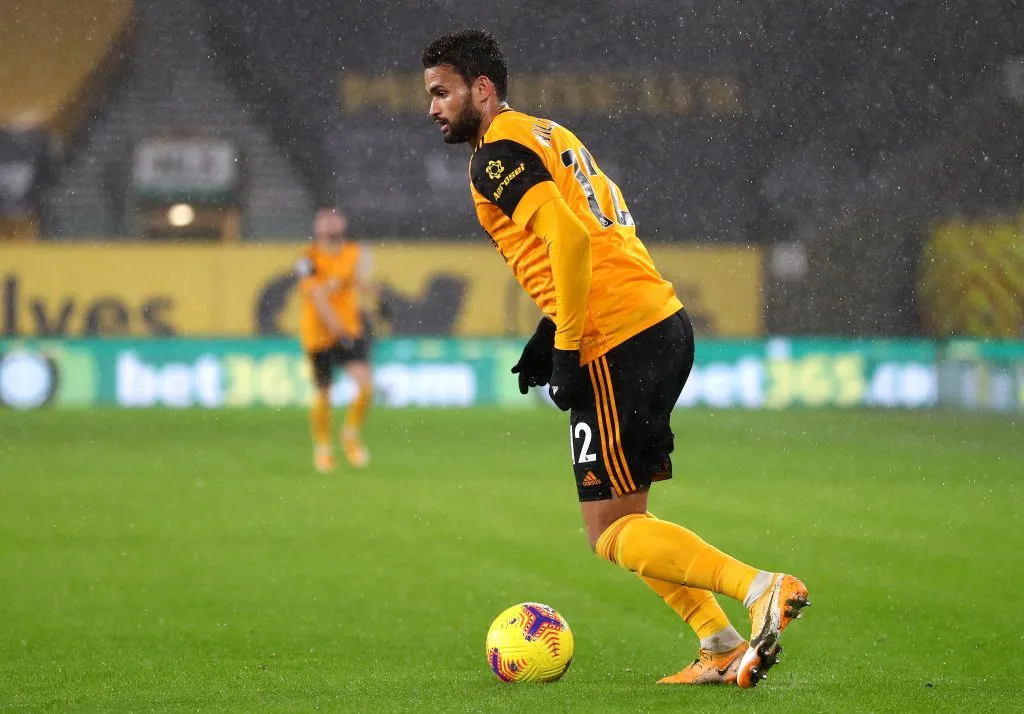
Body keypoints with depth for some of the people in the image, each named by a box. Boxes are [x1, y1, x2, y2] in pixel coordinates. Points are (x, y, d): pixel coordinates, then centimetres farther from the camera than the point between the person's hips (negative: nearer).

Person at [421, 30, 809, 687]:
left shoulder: (497, 156, -7)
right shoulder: (546, 135, 22)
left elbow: (569, 239, -20)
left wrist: (565, 349, -16)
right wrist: (552, 331, 20)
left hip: (619, 345, -10)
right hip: (666, 322, 10)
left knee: (611, 534, -6)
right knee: (623, 520, 17)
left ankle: (761, 588, -20)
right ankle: (722, 649, 11)